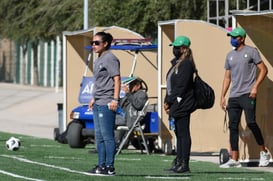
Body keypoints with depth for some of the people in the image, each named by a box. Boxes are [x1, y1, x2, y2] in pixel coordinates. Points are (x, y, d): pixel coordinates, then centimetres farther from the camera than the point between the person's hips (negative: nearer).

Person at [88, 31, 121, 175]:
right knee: (99, 136, 13)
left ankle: (110, 166, -7)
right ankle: (101, 165, 18)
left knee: (107, 135, -8)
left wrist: (115, 99, -22)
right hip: (98, 103, 10)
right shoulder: (98, 60, 18)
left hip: (106, 103, -10)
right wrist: (94, 98, 26)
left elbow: (117, 79, -16)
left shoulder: (110, 59, -11)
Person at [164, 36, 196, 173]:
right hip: (176, 105, 10)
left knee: (183, 134, -8)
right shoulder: (176, 63, 19)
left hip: (182, 105, -10)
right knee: (179, 134, 11)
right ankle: (179, 163, 15)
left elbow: (181, 86, -17)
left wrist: (170, 102, -14)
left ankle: (184, 164, -8)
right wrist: (167, 102, 12)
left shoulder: (186, 64, -12)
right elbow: (171, 85, 21)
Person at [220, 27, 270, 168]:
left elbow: (263, 70, -3)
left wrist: (255, 87, -14)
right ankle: (234, 160, 2)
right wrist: (222, 96, 14)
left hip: (247, 94, -6)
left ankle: (264, 152, 1)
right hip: (233, 96, 6)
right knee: (233, 126, 1)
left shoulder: (251, 51, 1)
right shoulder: (230, 55, 18)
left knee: (251, 122, -16)